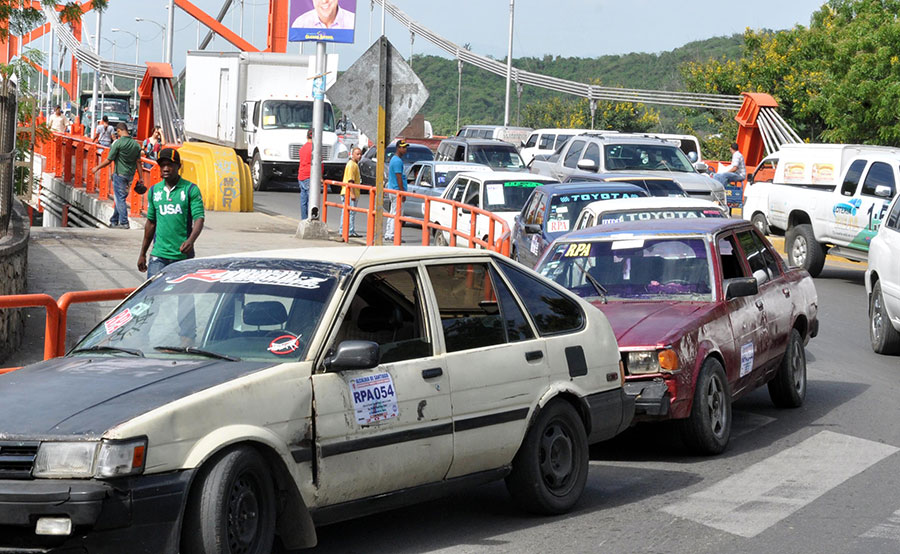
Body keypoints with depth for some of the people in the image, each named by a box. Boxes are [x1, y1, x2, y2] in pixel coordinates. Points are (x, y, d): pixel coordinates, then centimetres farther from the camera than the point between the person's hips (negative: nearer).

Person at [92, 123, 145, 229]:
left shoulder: (118, 143, -14)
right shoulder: (136, 144, 3)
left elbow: (109, 160, -10)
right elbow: (138, 163, 5)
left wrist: (97, 168, 4)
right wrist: (141, 178, 8)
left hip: (120, 174, -6)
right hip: (130, 175, 6)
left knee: (120, 198, -1)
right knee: (121, 197, 16)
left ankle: (124, 223, -4)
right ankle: (114, 221, 25)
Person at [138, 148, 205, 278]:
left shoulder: (190, 189, -2)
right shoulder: (154, 190, 11)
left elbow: (199, 218, -10)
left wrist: (191, 240, -29)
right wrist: (142, 254, 20)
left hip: (183, 255, -2)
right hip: (158, 256, 2)